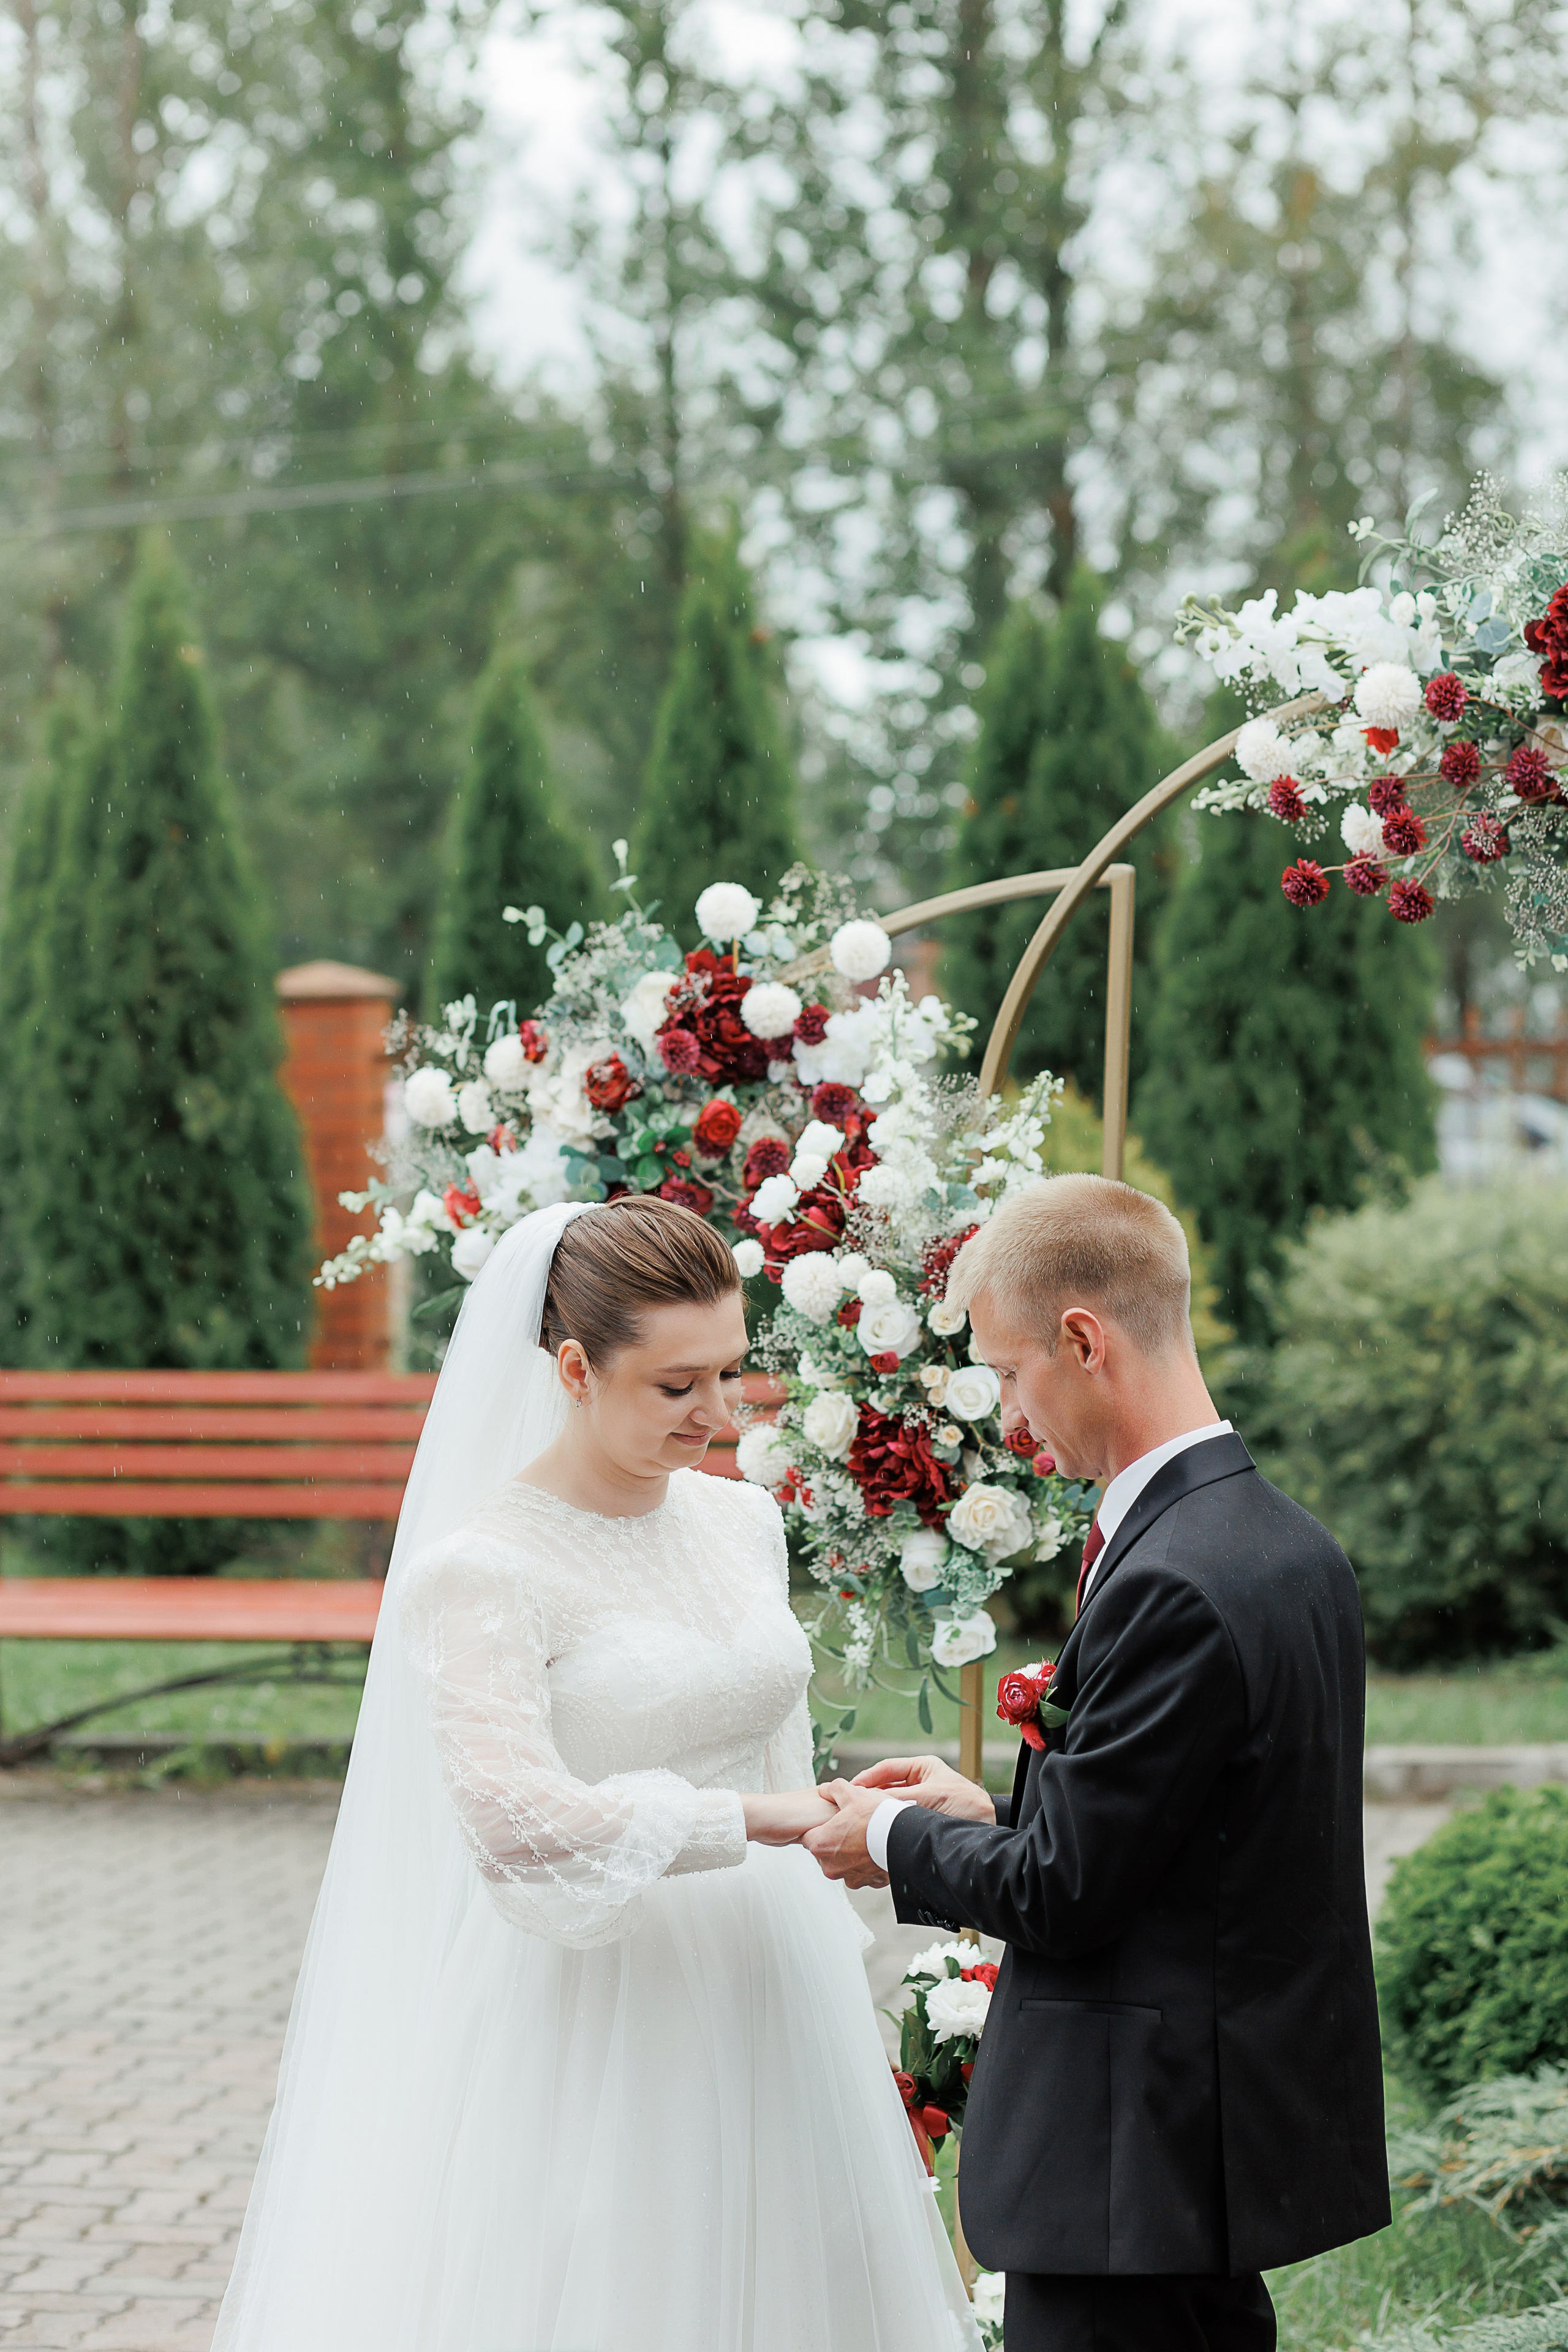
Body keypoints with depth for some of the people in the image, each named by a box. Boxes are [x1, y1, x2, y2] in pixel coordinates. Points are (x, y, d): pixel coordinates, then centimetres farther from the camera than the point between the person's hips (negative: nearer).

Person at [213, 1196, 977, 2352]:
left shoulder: (741, 1522, 7)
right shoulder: (483, 1568, -13)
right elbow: (518, 1823, -25)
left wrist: (846, 2006, 16)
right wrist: (755, 1819, -24)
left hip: (765, 2009, 6)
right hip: (591, 2027, -6)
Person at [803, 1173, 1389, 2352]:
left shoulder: (1171, 1585, -22)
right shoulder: (1293, 1544, 8)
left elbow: (1061, 1889, -18)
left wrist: (894, 1839, -1)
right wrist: (989, 1816, 12)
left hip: (1137, 2162, -10)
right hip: (1244, 2123, 10)